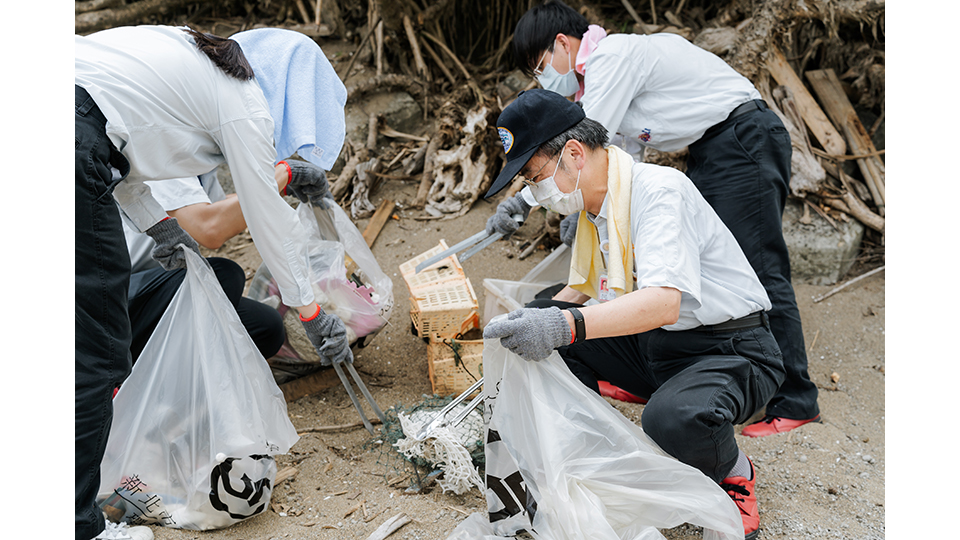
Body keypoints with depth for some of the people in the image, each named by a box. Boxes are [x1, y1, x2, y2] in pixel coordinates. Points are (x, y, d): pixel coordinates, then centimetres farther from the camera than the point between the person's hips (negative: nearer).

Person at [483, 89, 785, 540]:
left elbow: (665, 301, -36)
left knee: (674, 418, -38)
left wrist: (567, 326, -48)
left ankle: (734, 474, -2)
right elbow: (583, 289, 20)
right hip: (654, 348, 8)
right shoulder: (593, 206, 6)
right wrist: (528, 321, 3)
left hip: (733, 352, -8)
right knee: (539, 323, -6)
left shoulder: (658, 189, -21)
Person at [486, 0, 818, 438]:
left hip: (745, 143, -11)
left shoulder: (612, 56, -15)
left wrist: (524, 199, -14)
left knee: (757, 272, -9)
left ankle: (795, 402, -2)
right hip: (710, 153, 11)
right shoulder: (601, 71, 16)